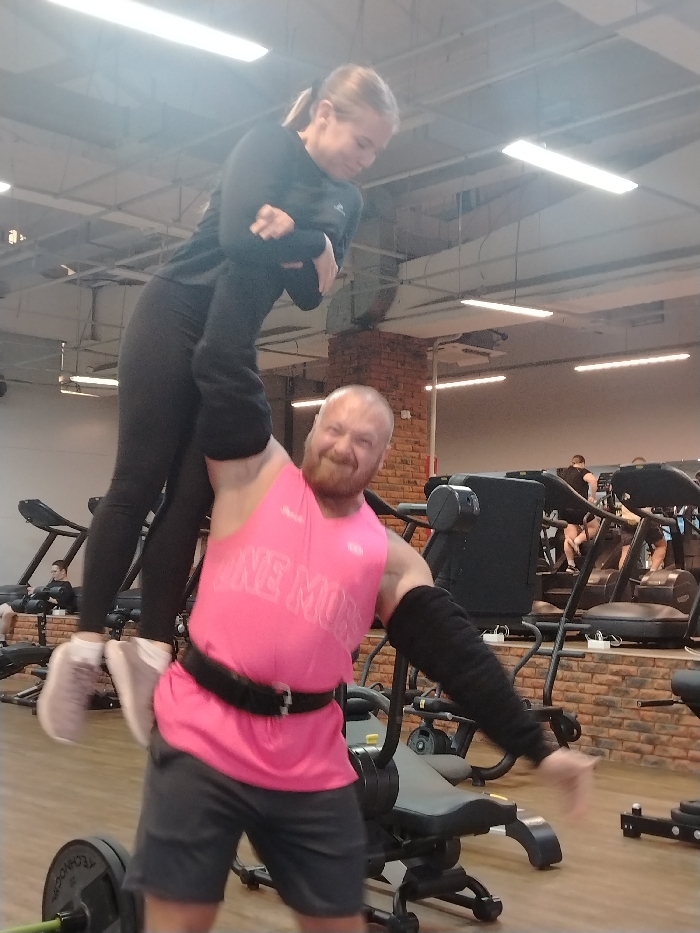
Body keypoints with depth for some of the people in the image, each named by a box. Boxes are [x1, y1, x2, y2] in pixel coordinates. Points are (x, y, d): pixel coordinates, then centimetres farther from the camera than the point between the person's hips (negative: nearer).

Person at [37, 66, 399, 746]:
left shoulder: (345, 202, 11)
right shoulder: (267, 145, -7)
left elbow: (311, 294, 1)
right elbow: (238, 237, -24)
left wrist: (295, 239, -18)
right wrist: (315, 246, -11)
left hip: (231, 346, 6)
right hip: (174, 318, -6)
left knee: (192, 496, -3)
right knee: (139, 481, -9)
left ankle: (153, 651, -4)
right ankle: (85, 645, -4)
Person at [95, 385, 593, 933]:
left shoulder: (389, 557, 5)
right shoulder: (257, 474, 4)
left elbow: (457, 653, 1)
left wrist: (537, 748, -3)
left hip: (310, 762, 2)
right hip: (203, 740, -2)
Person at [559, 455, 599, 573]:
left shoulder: (563, 473, 18)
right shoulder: (582, 471, 2)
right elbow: (593, 480, -18)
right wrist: (592, 497, -10)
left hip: (564, 508, 5)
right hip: (579, 507, -5)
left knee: (569, 537, 5)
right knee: (594, 527, 16)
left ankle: (570, 565, -3)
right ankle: (577, 541, -8)